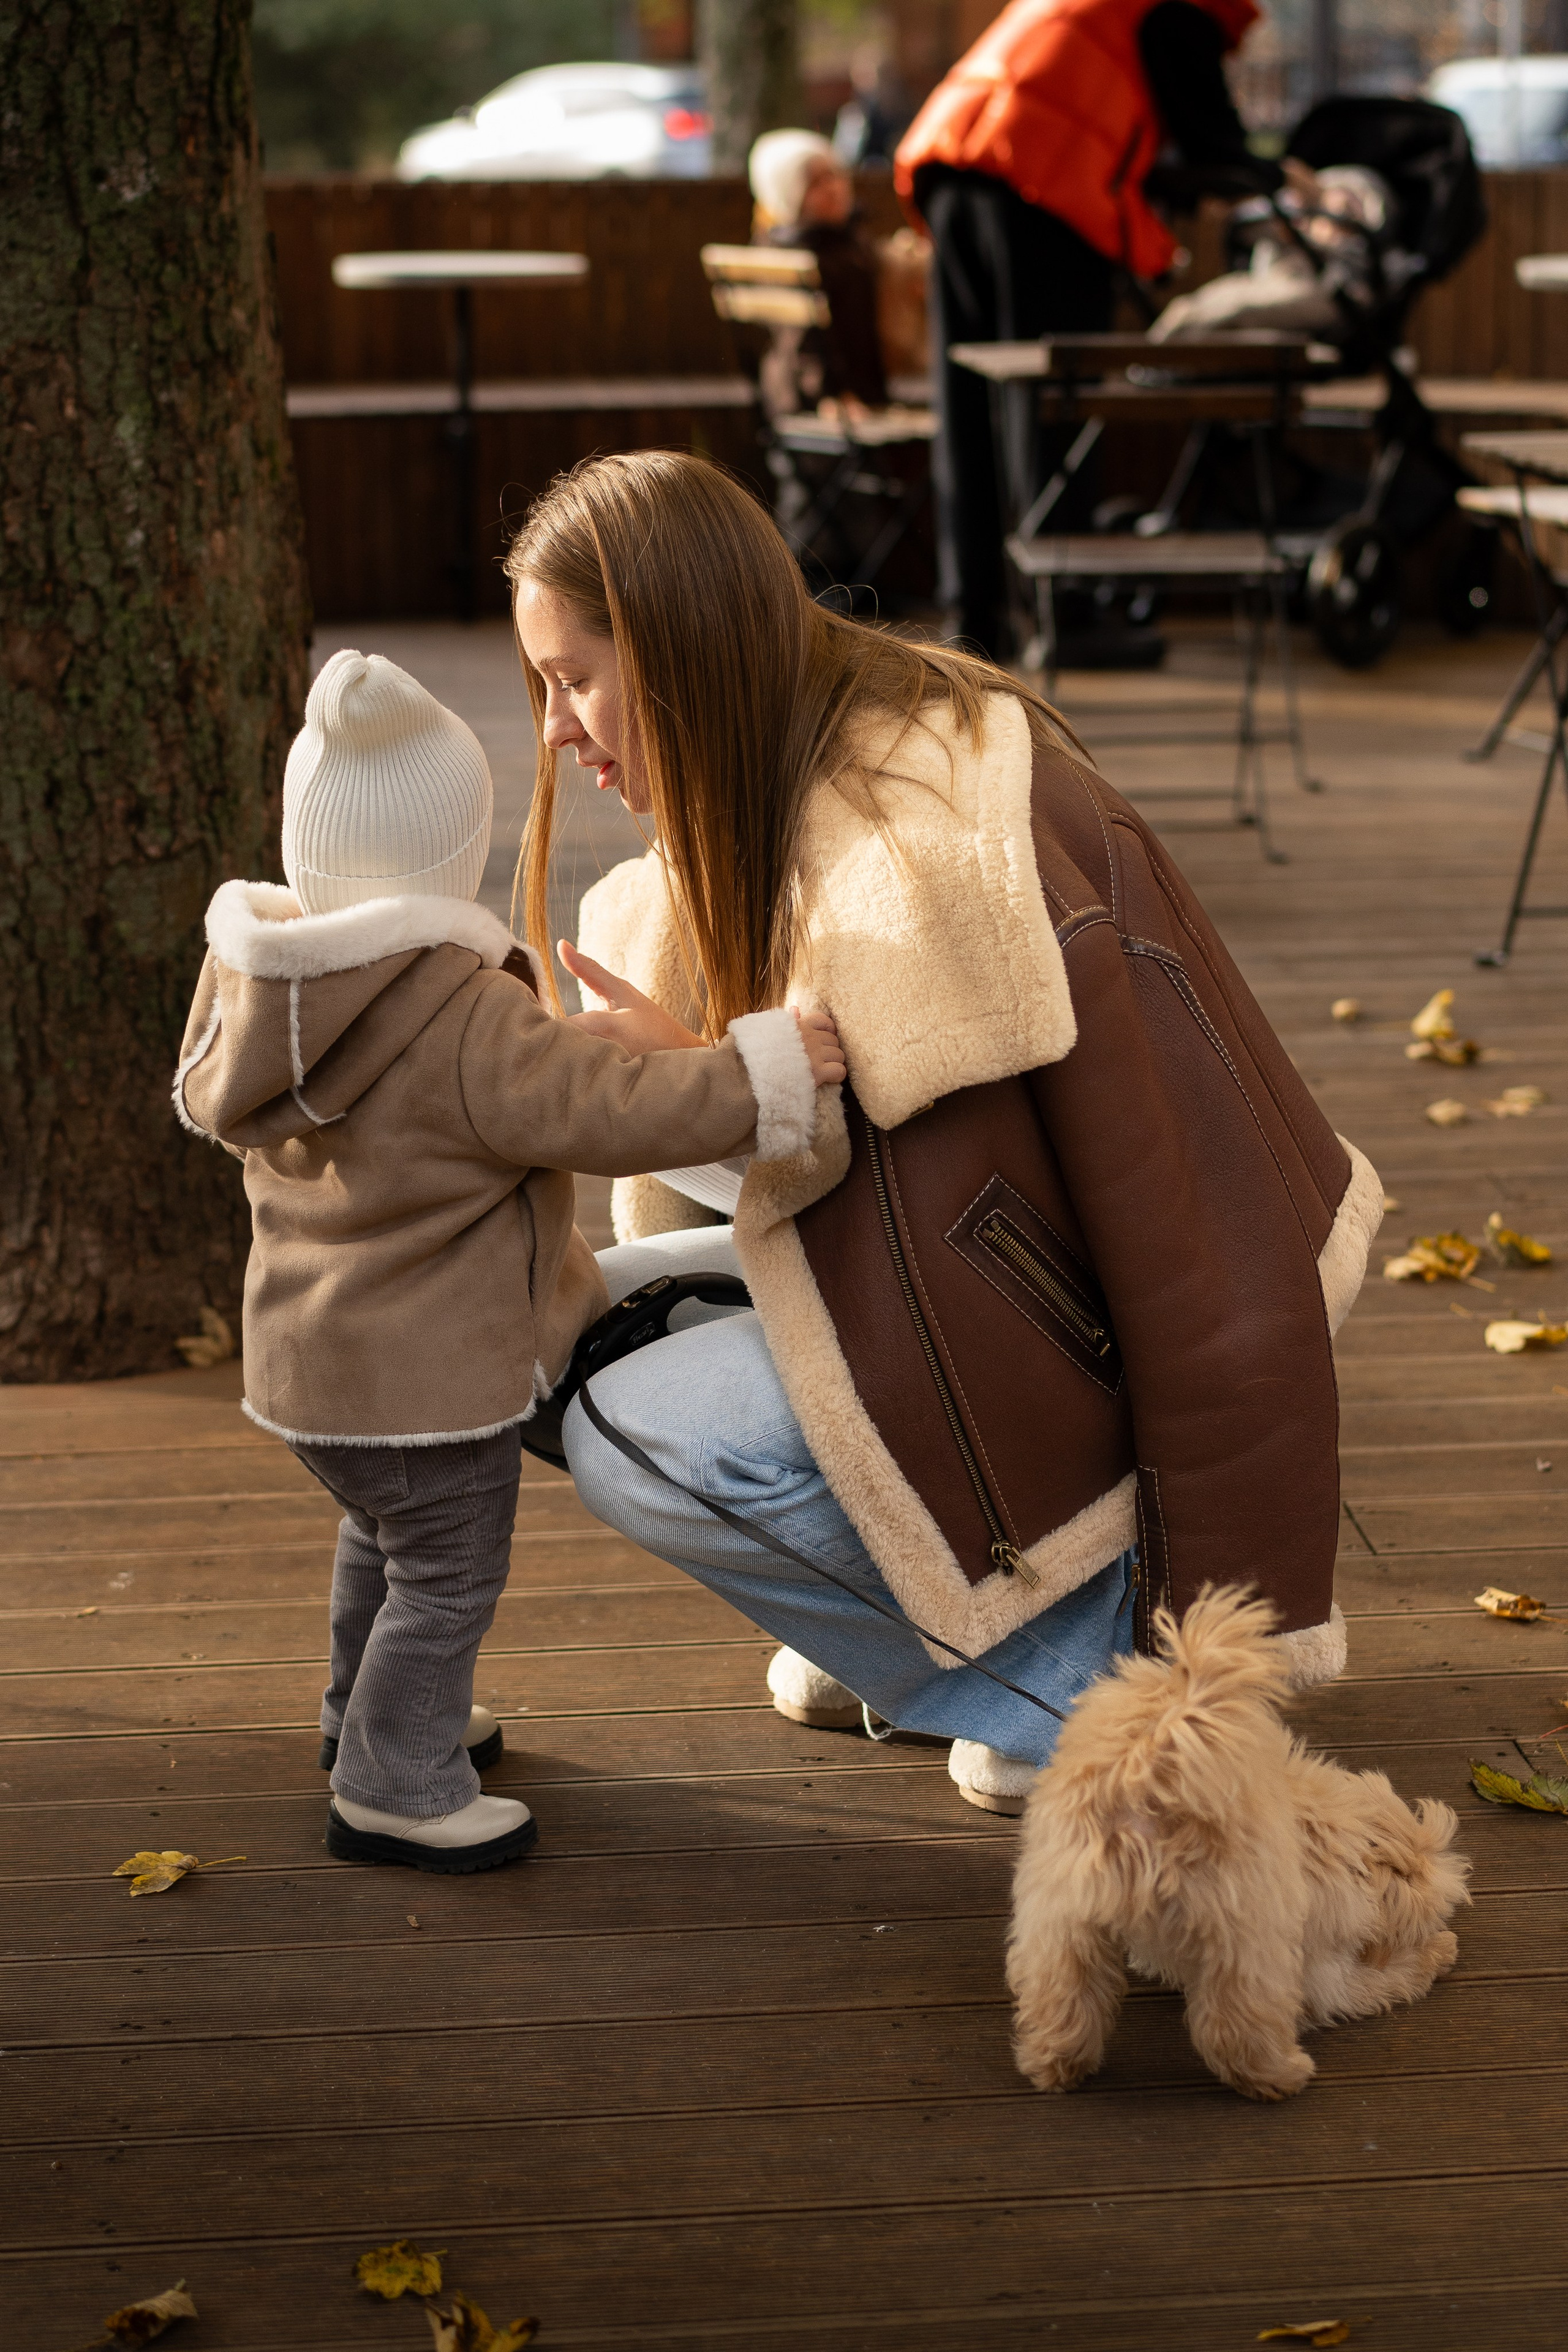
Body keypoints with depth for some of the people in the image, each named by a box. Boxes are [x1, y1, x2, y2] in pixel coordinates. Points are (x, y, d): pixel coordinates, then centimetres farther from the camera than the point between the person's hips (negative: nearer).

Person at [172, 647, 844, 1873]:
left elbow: (208, 1099, 16)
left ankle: (371, 1712, 47)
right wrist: (764, 1070, -22)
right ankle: (394, 1788, 16)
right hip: (433, 1368, -9)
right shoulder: (471, 1022, -26)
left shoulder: (248, 976, -1)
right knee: (448, 1575, 7)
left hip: (308, 1356, 9)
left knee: (383, 1538, 29)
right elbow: (610, 1110, -27)